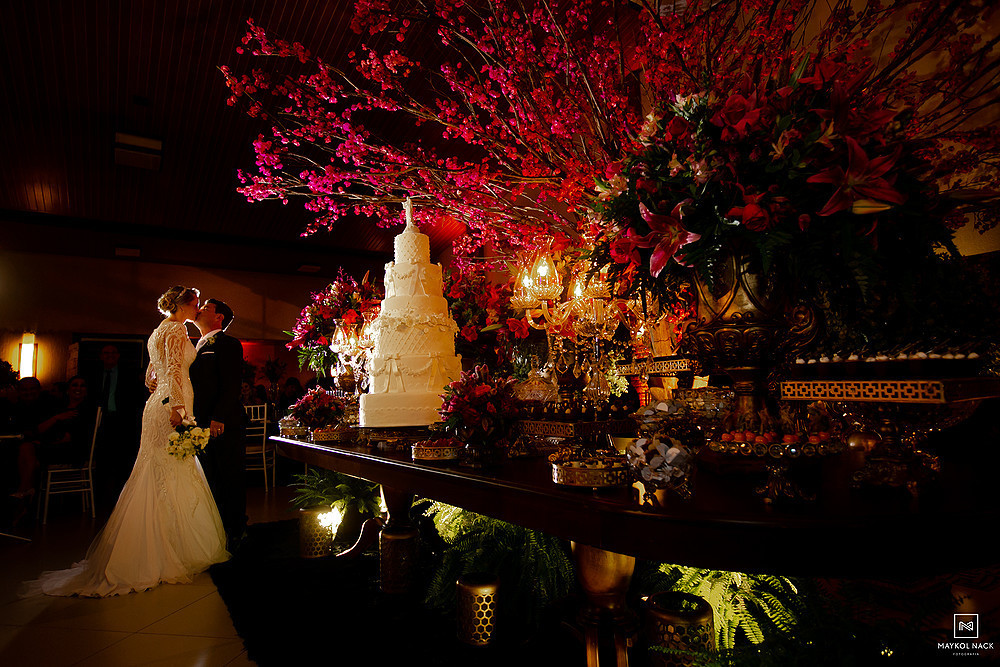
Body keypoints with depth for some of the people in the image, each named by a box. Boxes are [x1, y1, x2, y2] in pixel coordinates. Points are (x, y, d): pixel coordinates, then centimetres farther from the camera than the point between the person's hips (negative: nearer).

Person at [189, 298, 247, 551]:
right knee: (212, 482, 16)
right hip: (202, 426, 9)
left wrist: (218, 418, -22)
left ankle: (234, 533, 11)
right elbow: (193, 385, 19)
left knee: (231, 481, 0)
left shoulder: (228, 345, -6)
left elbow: (231, 386, -15)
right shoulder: (197, 347, 20)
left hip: (224, 426, -8)